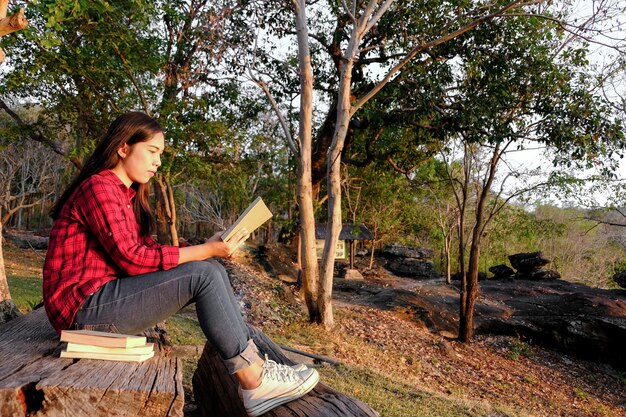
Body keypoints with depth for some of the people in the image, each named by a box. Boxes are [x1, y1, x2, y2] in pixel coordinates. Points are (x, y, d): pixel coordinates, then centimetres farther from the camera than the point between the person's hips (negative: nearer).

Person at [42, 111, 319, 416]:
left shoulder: (127, 195, 16)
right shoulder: (99, 186, -13)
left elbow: (146, 252, 7)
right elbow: (131, 258, -21)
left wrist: (207, 249, -6)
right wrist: (207, 251, -18)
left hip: (108, 296, 9)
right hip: (86, 307, -9)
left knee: (212, 271, -3)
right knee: (204, 274, -21)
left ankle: (251, 362, -8)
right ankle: (253, 381, -14)